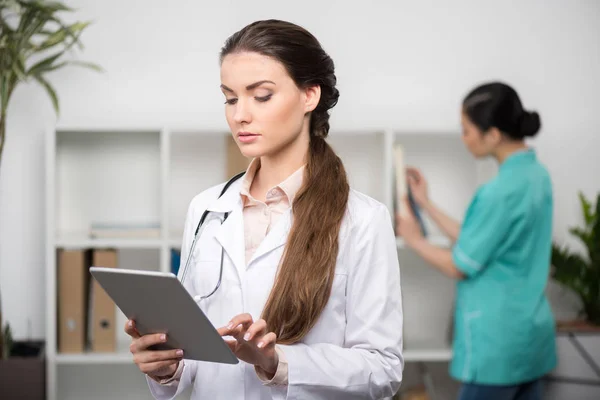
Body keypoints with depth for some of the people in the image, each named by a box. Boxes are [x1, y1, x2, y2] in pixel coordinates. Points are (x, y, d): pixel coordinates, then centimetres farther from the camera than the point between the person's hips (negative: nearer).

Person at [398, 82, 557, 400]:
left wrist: (414, 240, 4)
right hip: (533, 332, 9)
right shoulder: (536, 174, 6)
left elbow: (459, 266, -12)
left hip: (498, 341, -9)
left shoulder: (501, 192, -21)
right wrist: (426, 205, 15)